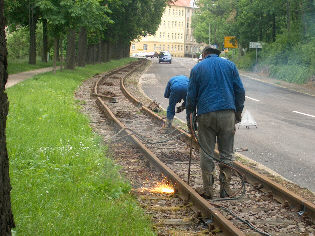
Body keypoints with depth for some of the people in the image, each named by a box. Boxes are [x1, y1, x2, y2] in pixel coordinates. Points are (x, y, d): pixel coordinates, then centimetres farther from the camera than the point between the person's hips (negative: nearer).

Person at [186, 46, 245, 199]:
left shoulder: (197, 68, 7)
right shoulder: (229, 65, 10)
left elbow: (191, 95, 6)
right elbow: (240, 90, 8)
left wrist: (189, 116, 13)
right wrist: (238, 111, 16)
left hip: (206, 114, -1)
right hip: (227, 113, 1)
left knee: (207, 153, 6)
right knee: (226, 153, 8)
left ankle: (208, 190, 7)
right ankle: (225, 188, 8)